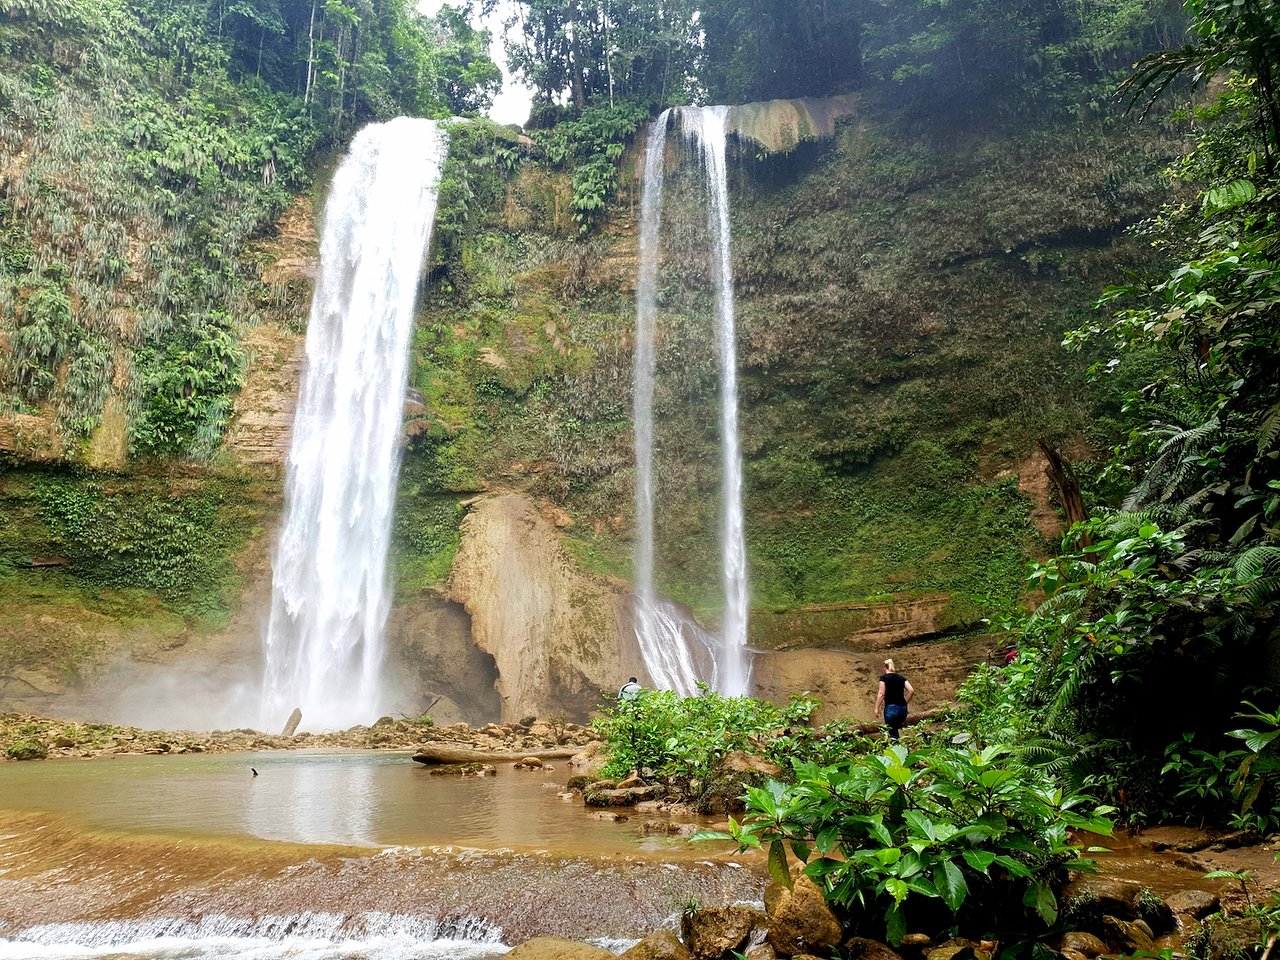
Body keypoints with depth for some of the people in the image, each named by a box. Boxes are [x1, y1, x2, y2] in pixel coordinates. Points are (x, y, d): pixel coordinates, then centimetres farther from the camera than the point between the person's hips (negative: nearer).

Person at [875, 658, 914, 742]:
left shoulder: (884, 677, -1)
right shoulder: (901, 678, 13)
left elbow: (881, 693, -8)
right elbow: (911, 691, 2)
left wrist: (877, 708, -4)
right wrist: (905, 702, 12)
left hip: (891, 707, -5)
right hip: (902, 708, 5)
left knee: (892, 732, 1)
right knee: (895, 729, 20)